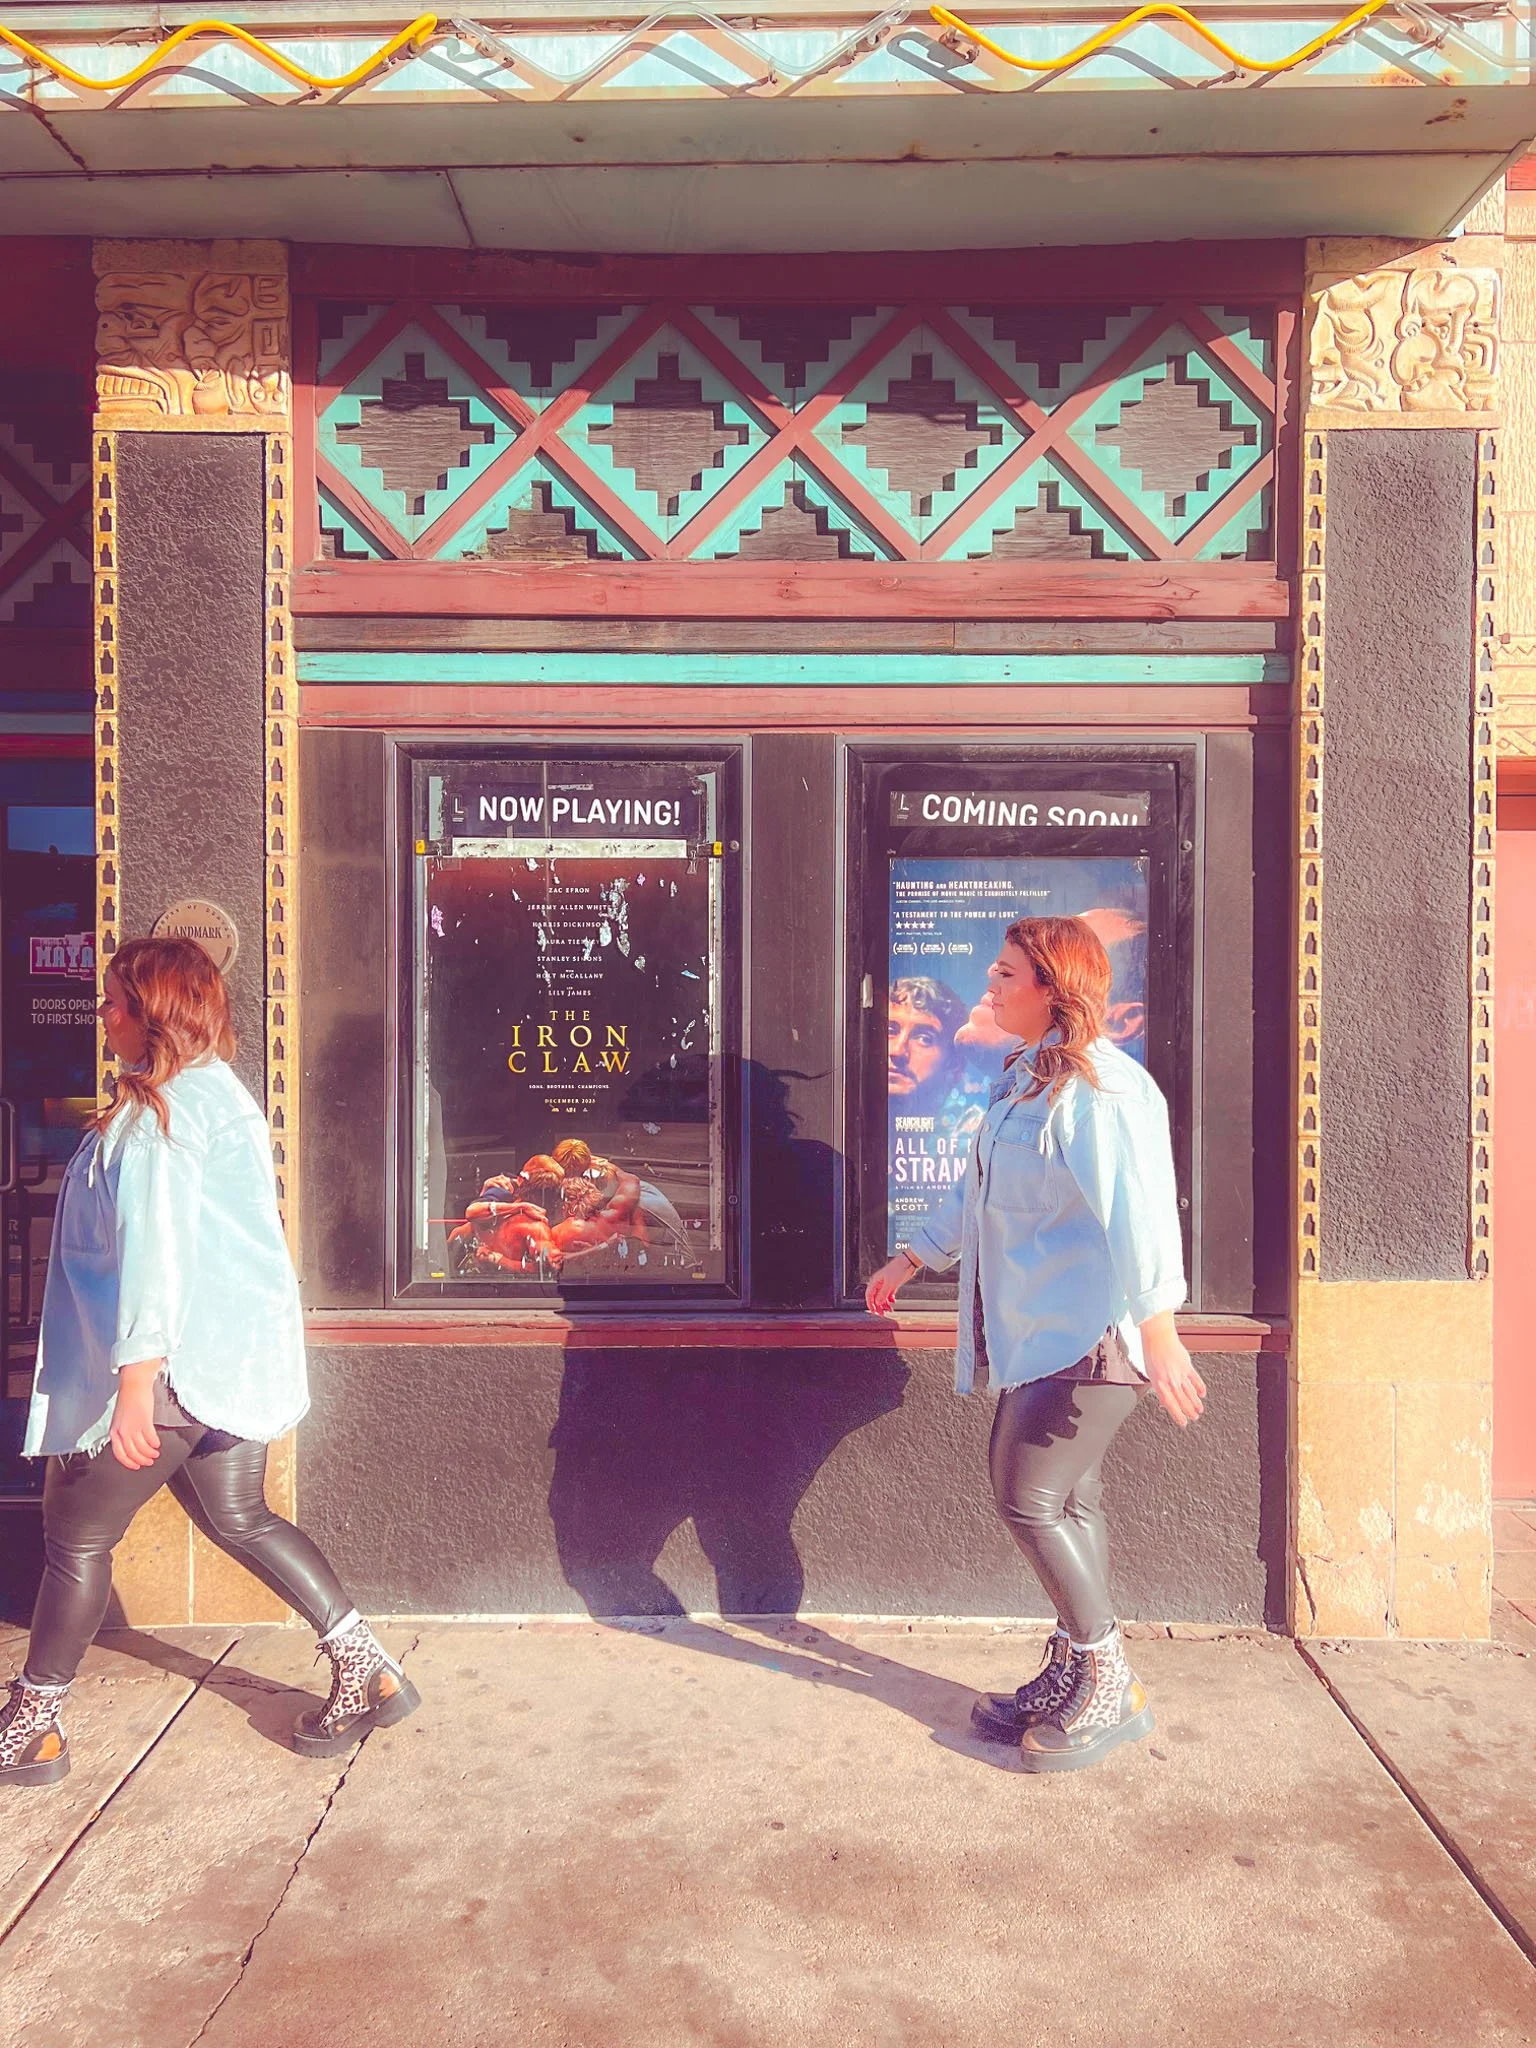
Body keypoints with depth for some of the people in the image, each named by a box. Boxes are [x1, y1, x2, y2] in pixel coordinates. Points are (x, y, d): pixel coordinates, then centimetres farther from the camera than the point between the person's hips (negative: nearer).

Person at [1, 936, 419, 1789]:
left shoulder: (159, 1110, -15)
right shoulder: (217, 1090, 15)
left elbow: (153, 1241, -24)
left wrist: (134, 1379, -28)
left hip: (180, 1364, -9)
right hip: (232, 1356, 10)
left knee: (76, 1534, 6)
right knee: (238, 1518, 18)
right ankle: (367, 1669, 20)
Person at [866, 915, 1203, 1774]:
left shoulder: (1100, 1088, -18)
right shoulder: (1028, 1078, 14)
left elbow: (1140, 1210, -25)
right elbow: (978, 1190, 24)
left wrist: (1158, 1329, -29)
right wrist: (915, 1257, 28)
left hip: (1088, 1336, -9)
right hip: (1038, 1335, 10)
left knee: (1030, 1497, -5)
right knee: (1066, 1502, 14)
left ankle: (1111, 1684, 12)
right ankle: (1074, 1672, 27)